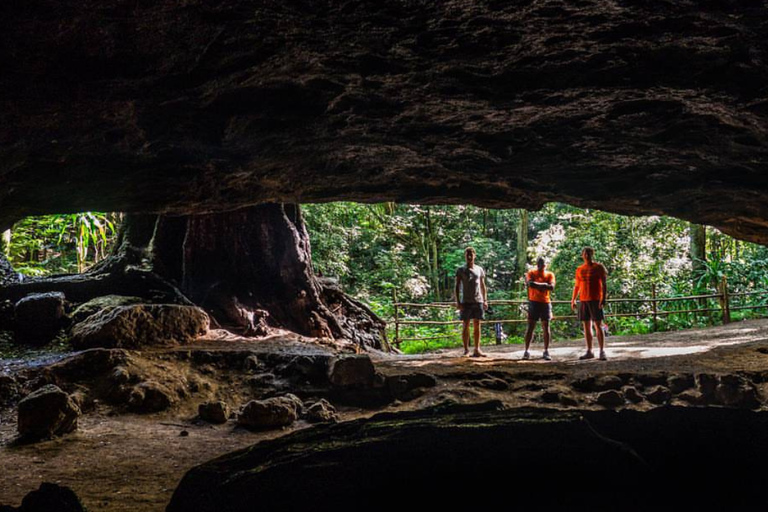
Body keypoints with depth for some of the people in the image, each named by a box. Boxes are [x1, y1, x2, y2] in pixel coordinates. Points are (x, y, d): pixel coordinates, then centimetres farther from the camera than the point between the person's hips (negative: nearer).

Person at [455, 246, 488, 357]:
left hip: (478, 301, 3)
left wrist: (485, 300, 8)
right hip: (466, 301, -2)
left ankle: (477, 350, 3)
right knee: (466, 325, -1)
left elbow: (483, 286, 15)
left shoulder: (479, 270, 11)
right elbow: (457, 287, 0)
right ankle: (466, 350, 2)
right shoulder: (461, 270, 3)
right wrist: (458, 302, -8)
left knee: (477, 325, 2)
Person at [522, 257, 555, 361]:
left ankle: (546, 352, 5)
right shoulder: (531, 273, 3)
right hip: (534, 302, -2)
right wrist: (544, 284, -16)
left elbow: (551, 287, -10)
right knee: (530, 327, -3)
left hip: (546, 302, 2)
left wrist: (537, 285, -16)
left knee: (546, 327, 1)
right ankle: (526, 351, -1)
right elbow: (530, 283, -16)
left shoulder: (550, 275, 7)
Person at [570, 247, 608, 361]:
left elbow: (604, 284, -6)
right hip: (583, 300, 5)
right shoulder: (579, 270, 13)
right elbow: (576, 286, 19)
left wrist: (603, 299, -16)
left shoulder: (599, 267, -1)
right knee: (586, 326, 5)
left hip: (595, 300, -5)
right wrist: (573, 300, 13)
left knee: (598, 325, -8)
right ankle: (589, 352, 9)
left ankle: (602, 352, -9)